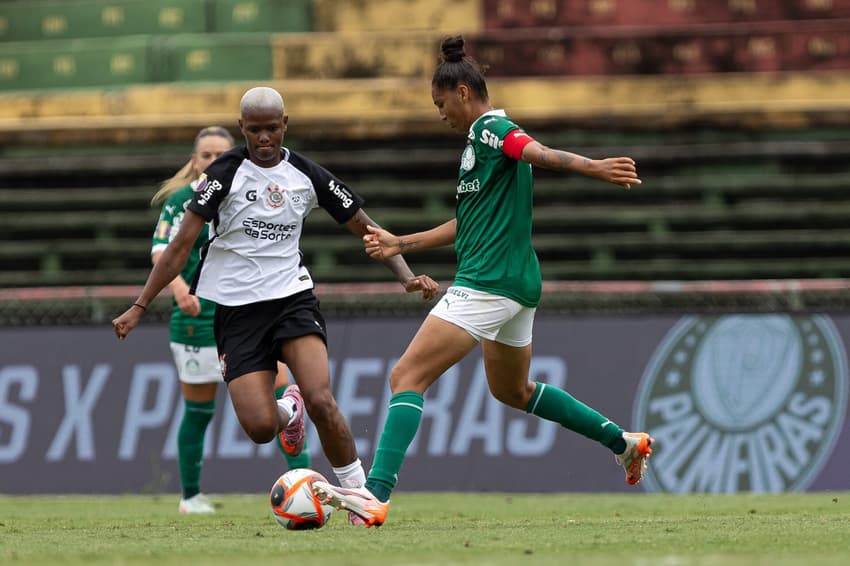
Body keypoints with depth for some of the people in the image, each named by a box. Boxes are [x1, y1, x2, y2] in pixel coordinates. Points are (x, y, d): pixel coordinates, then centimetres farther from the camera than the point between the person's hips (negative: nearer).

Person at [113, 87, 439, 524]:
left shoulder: (308, 175, 2)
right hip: (236, 308, -1)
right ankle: (289, 414, 25)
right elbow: (180, 246, -8)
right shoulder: (225, 173, -7)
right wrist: (138, 308, -13)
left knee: (320, 401, -24)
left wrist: (406, 276, -3)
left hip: (292, 297, 1)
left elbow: (366, 230, 10)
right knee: (260, 428, -14)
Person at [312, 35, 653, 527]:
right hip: (517, 284, 11)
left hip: (488, 283, -11)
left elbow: (539, 152, -30)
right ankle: (623, 441, 30)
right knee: (513, 391, 27)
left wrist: (593, 167, -49)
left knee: (407, 377, -14)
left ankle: (376, 495, -24)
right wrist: (401, 245, 33)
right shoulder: (481, 139, 20)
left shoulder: (489, 128, -10)